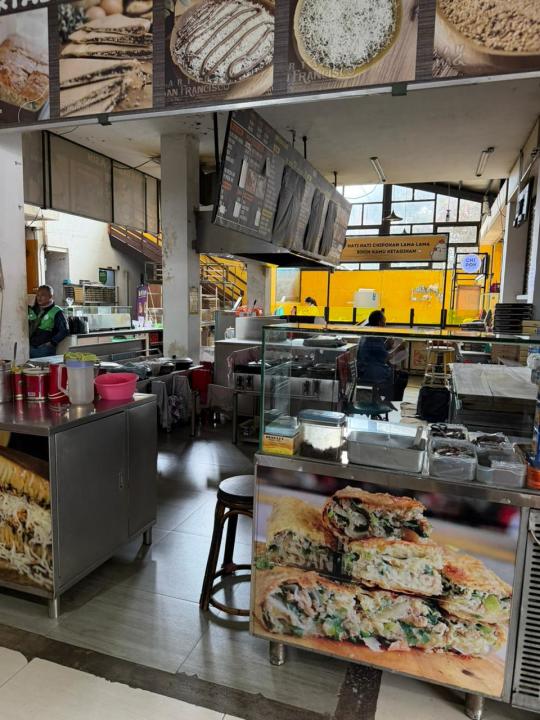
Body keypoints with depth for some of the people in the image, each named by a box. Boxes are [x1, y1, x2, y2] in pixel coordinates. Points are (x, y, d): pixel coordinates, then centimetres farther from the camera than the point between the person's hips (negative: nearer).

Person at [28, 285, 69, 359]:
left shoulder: (56, 312, -2)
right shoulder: (32, 310, 18)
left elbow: (64, 330, -11)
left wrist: (52, 342, -15)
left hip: (44, 349, -5)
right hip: (29, 347, 6)